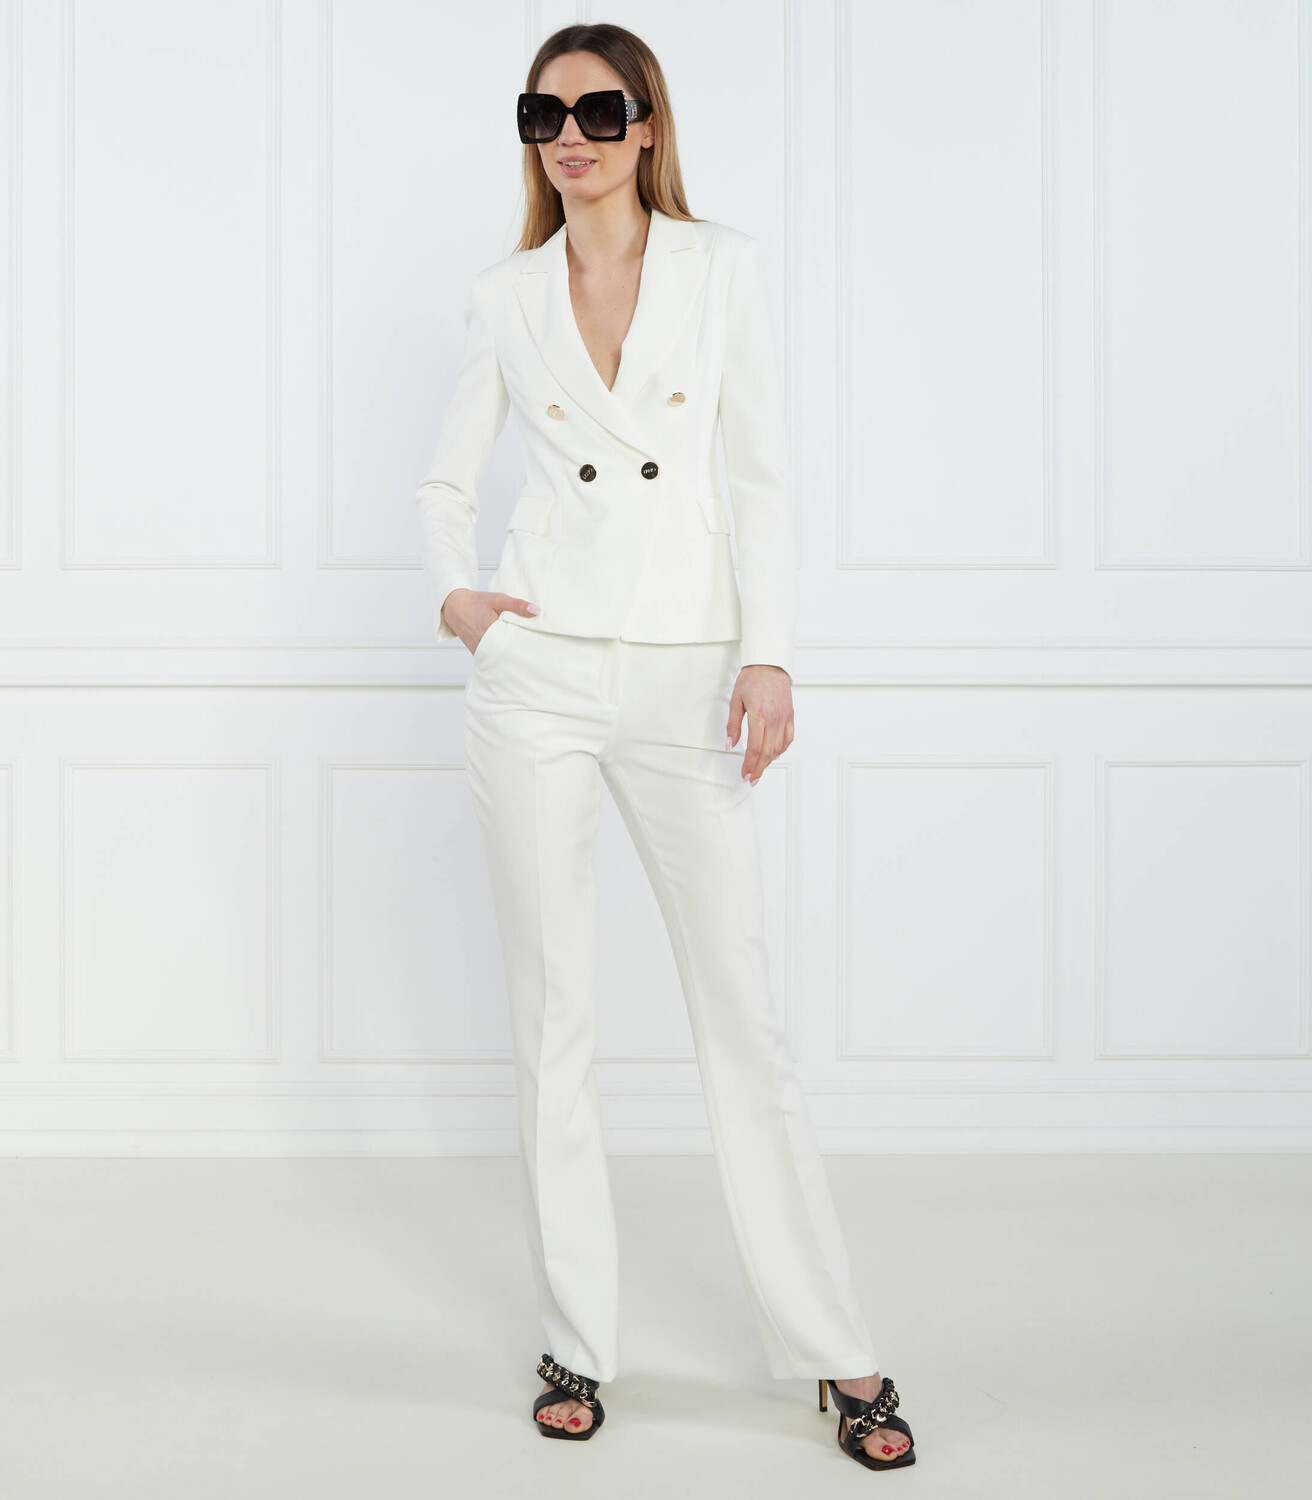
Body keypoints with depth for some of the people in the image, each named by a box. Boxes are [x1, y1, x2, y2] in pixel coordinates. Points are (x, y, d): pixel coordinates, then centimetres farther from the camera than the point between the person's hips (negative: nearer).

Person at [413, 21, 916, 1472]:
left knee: (741, 1011, 1)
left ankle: (836, 1350, 13)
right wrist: (450, 590, -1)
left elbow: (762, 475, 3)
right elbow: (446, 477, 18)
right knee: (551, 1012, 5)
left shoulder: (721, 265, 6)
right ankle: (577, 1338, 18)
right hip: (538, 668, 2)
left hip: (686, 669, -1)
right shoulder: (506, 293, 9)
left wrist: (770, 654, -6)